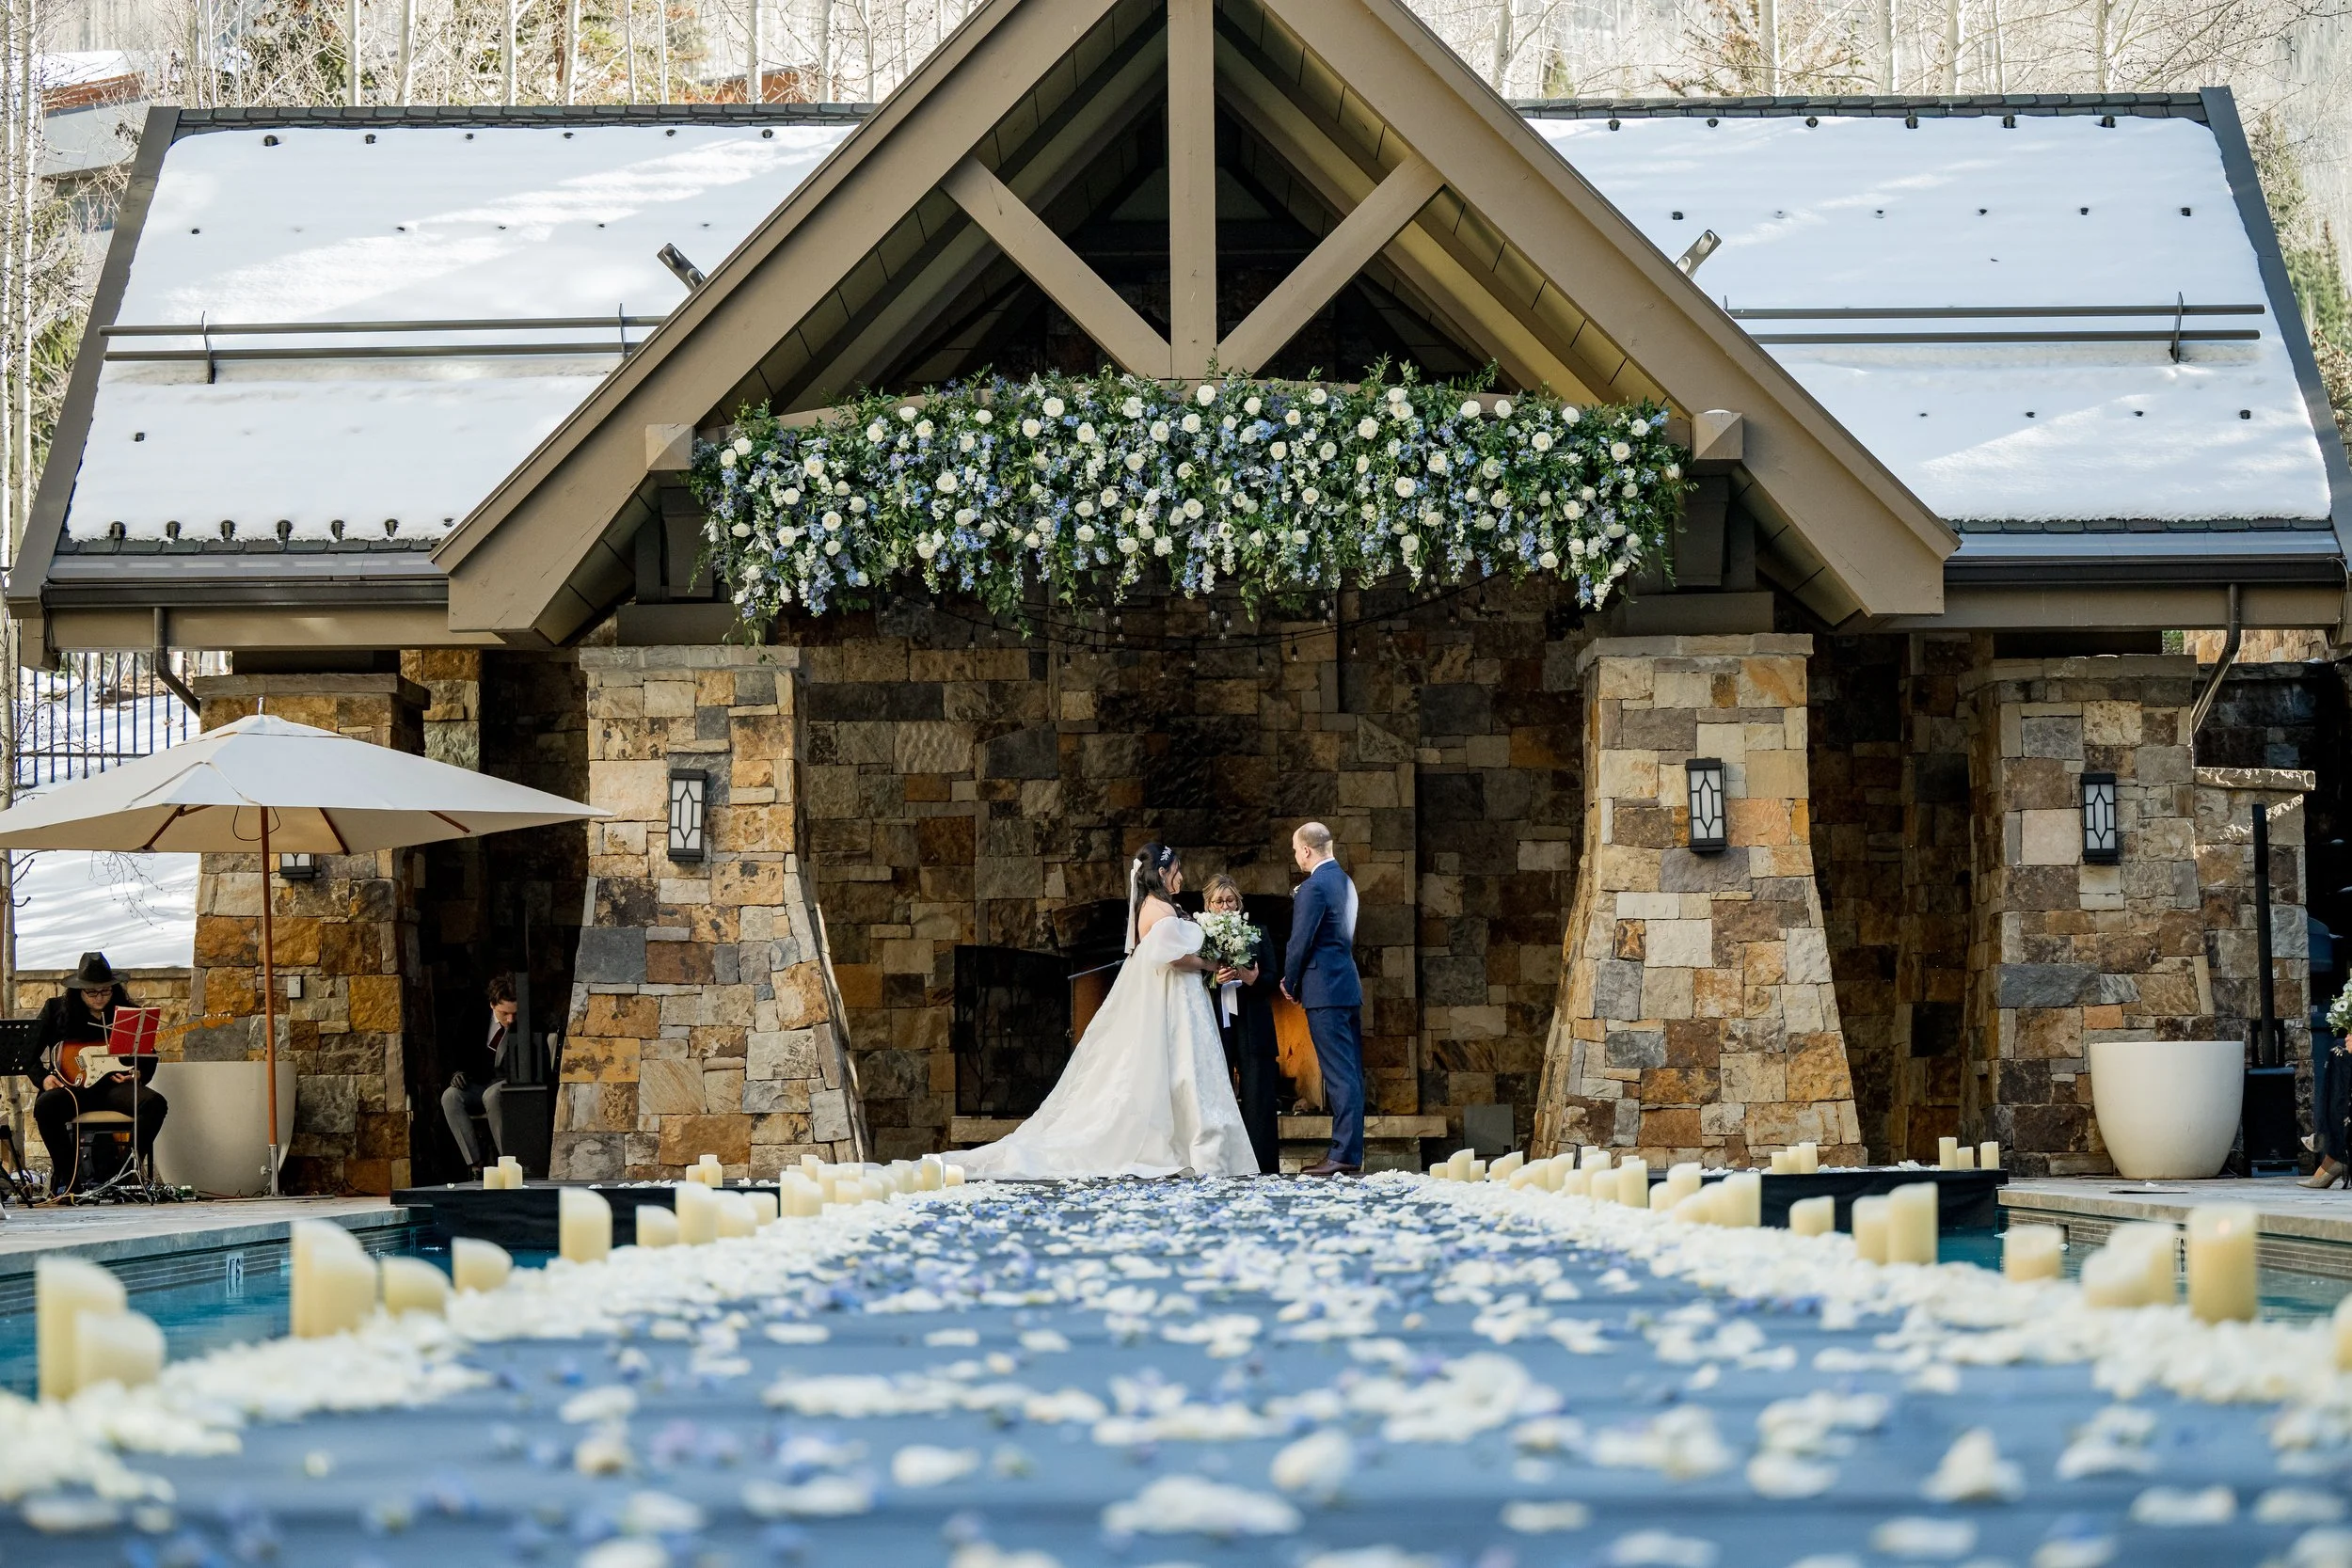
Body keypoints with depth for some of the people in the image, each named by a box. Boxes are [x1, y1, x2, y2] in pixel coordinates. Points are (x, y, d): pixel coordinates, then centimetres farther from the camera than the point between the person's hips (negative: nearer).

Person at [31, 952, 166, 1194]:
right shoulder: (56, 1010, 7)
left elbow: (148, 1057, 16)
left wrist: (138, 1073, -6)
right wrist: (44, 1077, -9)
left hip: (115, 1085, 1)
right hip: (73, 1087, -1)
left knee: (155, 1104, -29)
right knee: (45, 1105, -36)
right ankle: (67, 1175, -18)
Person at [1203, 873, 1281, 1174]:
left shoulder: (1256, 934, 10)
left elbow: (1272, 979, 5)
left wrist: (1249, 977, -14)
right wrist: (1213, 980, -16)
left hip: (1252, 1027, 1)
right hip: (1215, 1025, 0)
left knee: (1258, 1099, -3)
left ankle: (1264, 1164, -3)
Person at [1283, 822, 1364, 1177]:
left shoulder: (1314, 887, -13)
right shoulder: (1344, 881, 16)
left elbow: (1300, 942, -13)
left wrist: (1290, 984, 1)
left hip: (1325, 990, -9)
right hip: (1348, 986, 9)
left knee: (1340, 1074, -10)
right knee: (1350, 1072, 10)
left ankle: (1344, 1154, -12)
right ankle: (1351, 1153, 13)